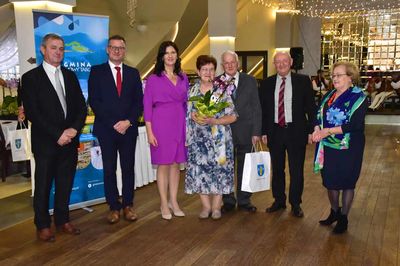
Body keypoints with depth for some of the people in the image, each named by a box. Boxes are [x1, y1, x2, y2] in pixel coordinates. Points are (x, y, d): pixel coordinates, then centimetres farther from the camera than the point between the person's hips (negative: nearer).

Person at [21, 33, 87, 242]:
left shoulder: (70, 76, 12)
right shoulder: (31, 78, -3)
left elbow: (81, 106, 9)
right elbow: (32, 112, -10)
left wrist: (74, 129, -8)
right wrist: (58, 134, -14)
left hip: (70, 141, 4)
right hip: (45, 142, -4)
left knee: (65, 184, 12)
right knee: (43, 185, 7)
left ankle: (63, 220, 28)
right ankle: (43, 226, 21)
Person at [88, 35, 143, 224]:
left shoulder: (133, 73, 12)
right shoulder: (97, 71, 4)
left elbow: (139, 101, 6)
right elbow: (94, 101, -4)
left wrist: (129, 121, -9)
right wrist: (114, 123, -12)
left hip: (129, 128, 2)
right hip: (106, 129, -1)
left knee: (128, 168, 6)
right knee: (109, 169, 4)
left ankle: (128, 205, 17)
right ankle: (114, 207, 15)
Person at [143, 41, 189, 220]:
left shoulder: (183, 78, 10)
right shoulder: (153, 79, -1)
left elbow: (186, 103, 14)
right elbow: (147, 106, -3)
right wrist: (149, 131, -9)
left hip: (180, 124, 4)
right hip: (161, 124, -4)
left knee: (176, 164, 9)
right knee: (163, 164, 2)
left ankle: (173, 202, 20)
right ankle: (164, 205, 13)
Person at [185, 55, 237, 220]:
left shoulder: (223, 90, -4)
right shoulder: (192, 91, 6)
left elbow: (232, 117, -7)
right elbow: (188, 114, 13)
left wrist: (212, 121, -18)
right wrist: (195, 116, -9)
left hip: (218, 138, -2)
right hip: (198, 139, 3)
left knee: (218, 170, 2)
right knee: (199, 171, 4)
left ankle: (216, 206, 18)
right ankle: (206, 206, 21)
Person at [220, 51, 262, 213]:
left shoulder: (250, 81, 4)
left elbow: (256, 107, 3)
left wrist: (256, 132, -3)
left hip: (245, 133, 1)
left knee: (244, 168, 11)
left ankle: (244, 201, 27)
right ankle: (228, 201, 25)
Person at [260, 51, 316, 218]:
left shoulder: (303, 81, -1)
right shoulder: (267, 83, 5)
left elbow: (310, 107, 0)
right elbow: (263, 109, 7)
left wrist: (311, 130, -5)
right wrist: (263, 131, 3)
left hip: (296, 131, -2)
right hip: (274, 132, 2)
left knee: (296, 170, 6)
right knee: (277, 169, 13)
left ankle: (295, 204, 22)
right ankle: (279, 201, 29)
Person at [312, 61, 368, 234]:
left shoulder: (358, 97, -11)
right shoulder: (330, 95, 9)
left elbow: (354, 125, -20)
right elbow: (319, 116, 10)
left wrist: (327, 131, -22)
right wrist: (317, 130, -11)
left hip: (347, 148, -6)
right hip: (328, 147, 6)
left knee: (346, 183, 8)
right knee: (330, 181, 15)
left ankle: (343, 218, 25)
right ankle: (334, 212, 36)